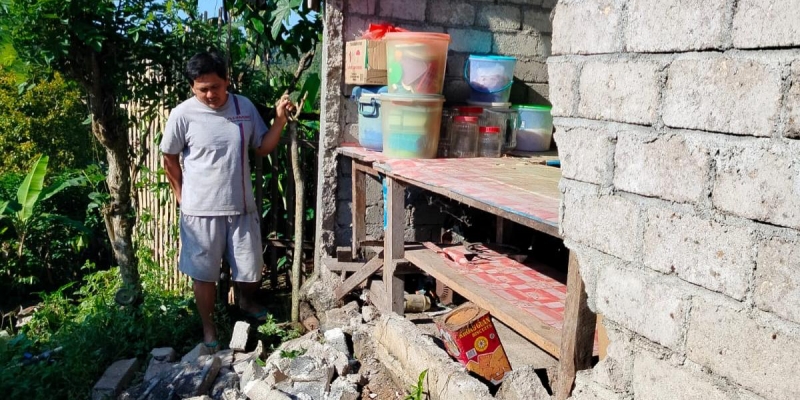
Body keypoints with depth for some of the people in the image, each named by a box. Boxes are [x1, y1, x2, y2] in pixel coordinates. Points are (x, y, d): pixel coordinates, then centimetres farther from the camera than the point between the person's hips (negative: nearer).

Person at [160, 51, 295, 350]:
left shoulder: (245, 107, -2)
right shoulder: (183, 115, -12)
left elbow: (263, 148, 5)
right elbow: (169, 159, 1)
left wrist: (280, 119, -8)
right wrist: (182, 196, 3)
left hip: (241, 206, 3)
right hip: (201, 211, -3)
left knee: (251, 268, 14)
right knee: (204, 273, 10)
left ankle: (246, 301, 47)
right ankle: (208, 328, 30)